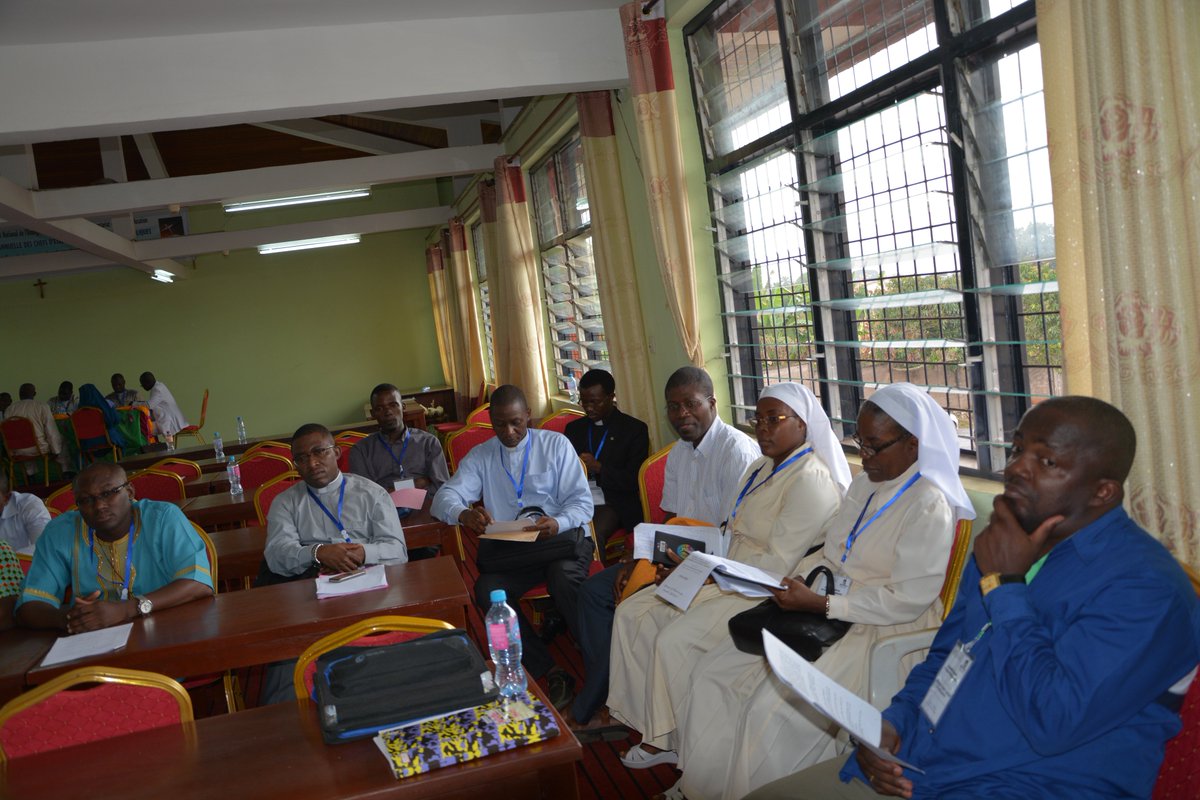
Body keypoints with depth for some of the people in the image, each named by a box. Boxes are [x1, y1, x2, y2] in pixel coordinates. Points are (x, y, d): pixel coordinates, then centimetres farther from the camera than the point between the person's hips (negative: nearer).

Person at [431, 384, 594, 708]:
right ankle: (550, 673, -19)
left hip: (559, 538, -2)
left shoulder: (556, 444, 6)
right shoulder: (480, 456, 13)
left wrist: (558, 523, -23)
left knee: (564, 578, -35)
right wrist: (463, 514, -23)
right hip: (507, 549, 3)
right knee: (487, 590, -28)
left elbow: (582, 501, 0)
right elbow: (444, 498, 2)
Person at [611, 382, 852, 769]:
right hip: (726, 577, 10)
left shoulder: (811, 480, -17)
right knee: (632, 613, 0)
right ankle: (639, 718, 6)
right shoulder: (761, 468, 15)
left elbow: (778, 564, -22)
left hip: (766, 594, -10)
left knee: (674, 639, -23)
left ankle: (669, 740, -1)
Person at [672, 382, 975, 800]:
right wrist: (795, 581, -1)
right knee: (713, 672, -2)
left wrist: (819, 604, -21)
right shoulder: (865, 484, 11)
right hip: (828, 614, 9)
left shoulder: (930, 507, -16)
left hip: (880, 631, -9)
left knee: (773, 707, -25)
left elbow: (907, 600, -21)